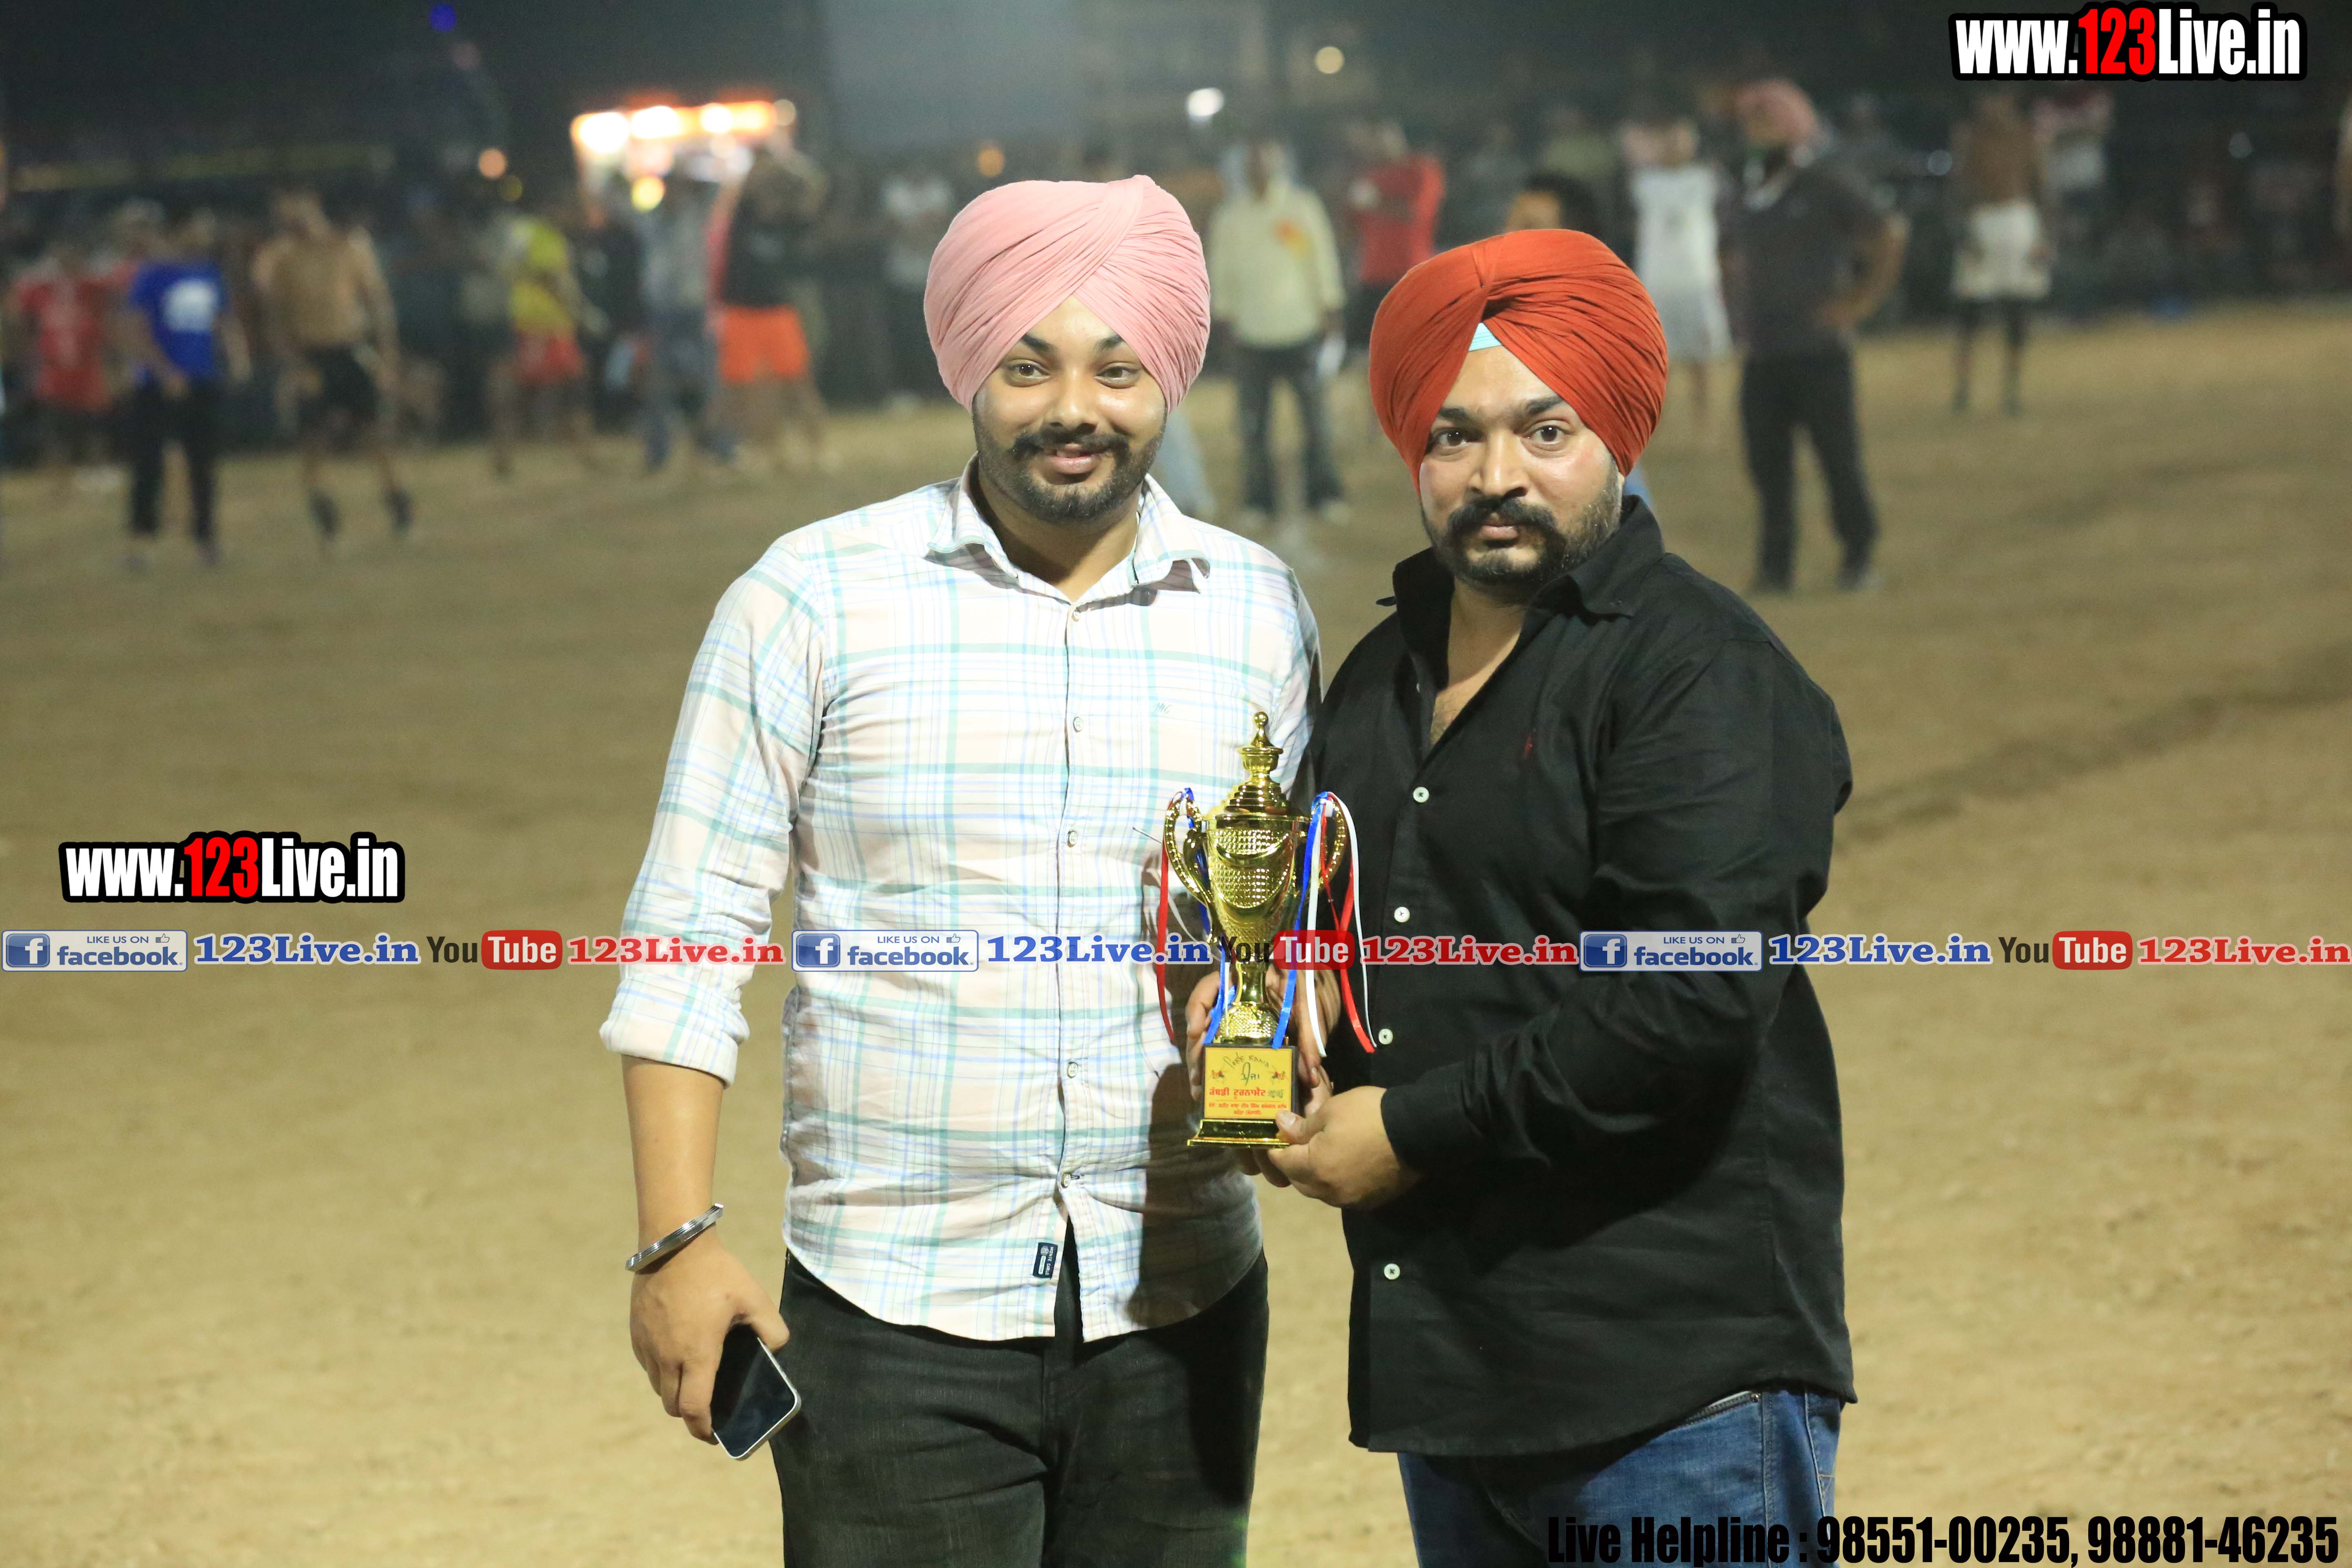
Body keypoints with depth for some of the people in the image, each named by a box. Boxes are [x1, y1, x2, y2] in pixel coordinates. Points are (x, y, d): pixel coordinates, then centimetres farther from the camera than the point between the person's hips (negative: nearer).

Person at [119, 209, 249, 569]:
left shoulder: (210, 272, 9)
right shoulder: (153, 275, -9)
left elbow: (223, 321, 18)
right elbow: (135, 332, -12)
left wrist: (236, 358, 2)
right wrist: (166, 372, -18)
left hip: (203, 382, 5)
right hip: (157, 386, -5)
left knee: (205, 462, 6)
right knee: (148, 464, -5)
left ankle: (204, 534, 14)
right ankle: (140, 540, -2)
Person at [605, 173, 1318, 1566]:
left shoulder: (1259, 611, 6)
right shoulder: (814, 600, -2)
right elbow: (691, 932, -1)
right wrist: (678, 1239, -9)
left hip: (1178, 1317, 3)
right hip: (897, 1320, -3)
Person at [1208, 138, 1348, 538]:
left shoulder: (1302, 206, 3)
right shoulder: (1229, 216, 6)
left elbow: (1323, 258, 6)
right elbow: (1221, 270, 12)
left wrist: (1329, 308, 5)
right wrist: (1225, 314, 8)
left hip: (1301, 329, -1)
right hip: (1251, 337, 1)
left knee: (1315, 416, -1)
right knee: (1254, 426, 1)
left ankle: (1324, 493, 12)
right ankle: (1258, 502, 9)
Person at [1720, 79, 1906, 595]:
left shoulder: (1827, 190, -5)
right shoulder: (1748, 200, 15)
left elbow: (1888, 237, -5)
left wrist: (1860, 301, -8)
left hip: (1819, 352, -6)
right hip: (1762, 355, 6)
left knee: (1839, 457, -3)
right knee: (1767, 462, 4)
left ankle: (1859, 558, 8)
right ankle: (1776, 566, 10)